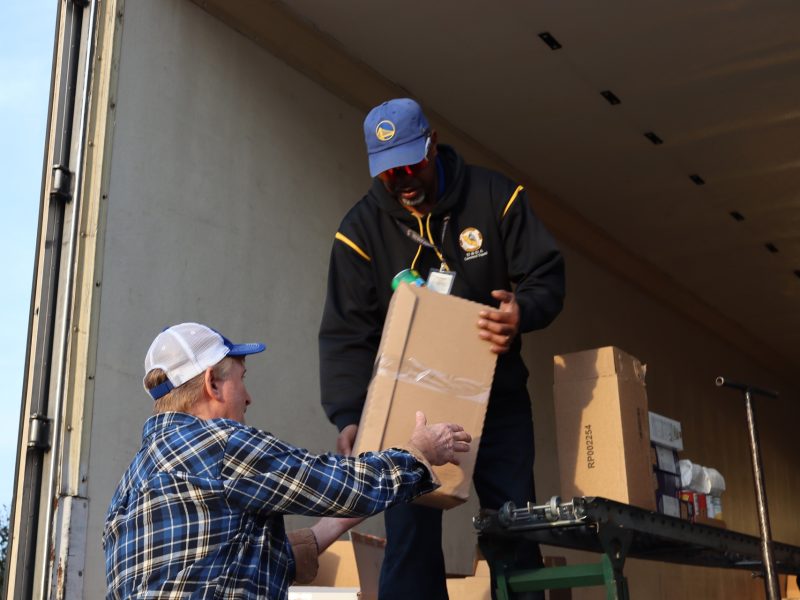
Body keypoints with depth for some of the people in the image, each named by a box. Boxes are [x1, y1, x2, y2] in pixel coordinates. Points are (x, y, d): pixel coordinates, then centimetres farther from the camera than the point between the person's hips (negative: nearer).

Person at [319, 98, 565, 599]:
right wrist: (349, 417, -23)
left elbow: (547, 277, -5)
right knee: (411, 542, -5)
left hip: (497, 398, 1)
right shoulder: (361, 229, -6)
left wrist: (521, 313, -29)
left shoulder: (493, 196, -5)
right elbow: (347, 335, -9)